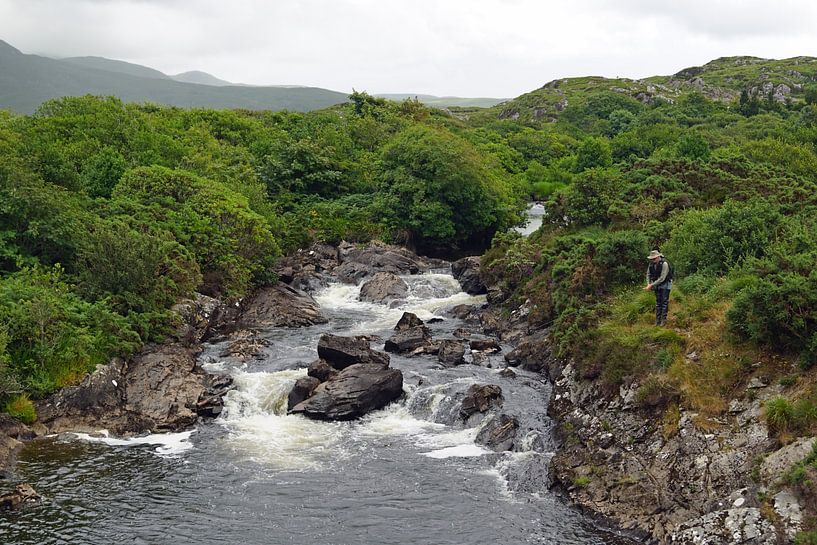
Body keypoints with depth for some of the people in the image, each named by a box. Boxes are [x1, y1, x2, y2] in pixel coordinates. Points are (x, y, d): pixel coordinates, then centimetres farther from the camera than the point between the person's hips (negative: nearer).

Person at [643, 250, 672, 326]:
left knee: (664, 302, -6)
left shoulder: (664, 264, -25)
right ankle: (657, 321, 11)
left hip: (665, 284, -6)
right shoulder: (652, 264, -5)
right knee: (658, 302, 8)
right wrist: (649, 284, -9)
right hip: (657, 285, 6)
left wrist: (652, 285, -26)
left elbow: (662, 278, -26)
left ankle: (663, 320, -3)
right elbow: (648, 274, 7)